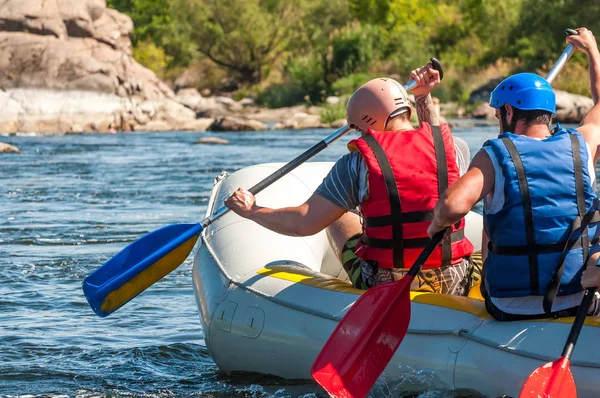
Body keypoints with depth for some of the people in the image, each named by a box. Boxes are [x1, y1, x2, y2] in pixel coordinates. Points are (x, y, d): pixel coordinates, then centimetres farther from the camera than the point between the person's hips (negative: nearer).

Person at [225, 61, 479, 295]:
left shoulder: (359, 162, -12)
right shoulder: (447, 147, -3)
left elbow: (304, 223, -9)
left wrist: (251, 211, 5)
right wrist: (423, 97, 32)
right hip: (455, 288, 2)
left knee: (337, 215, 26)